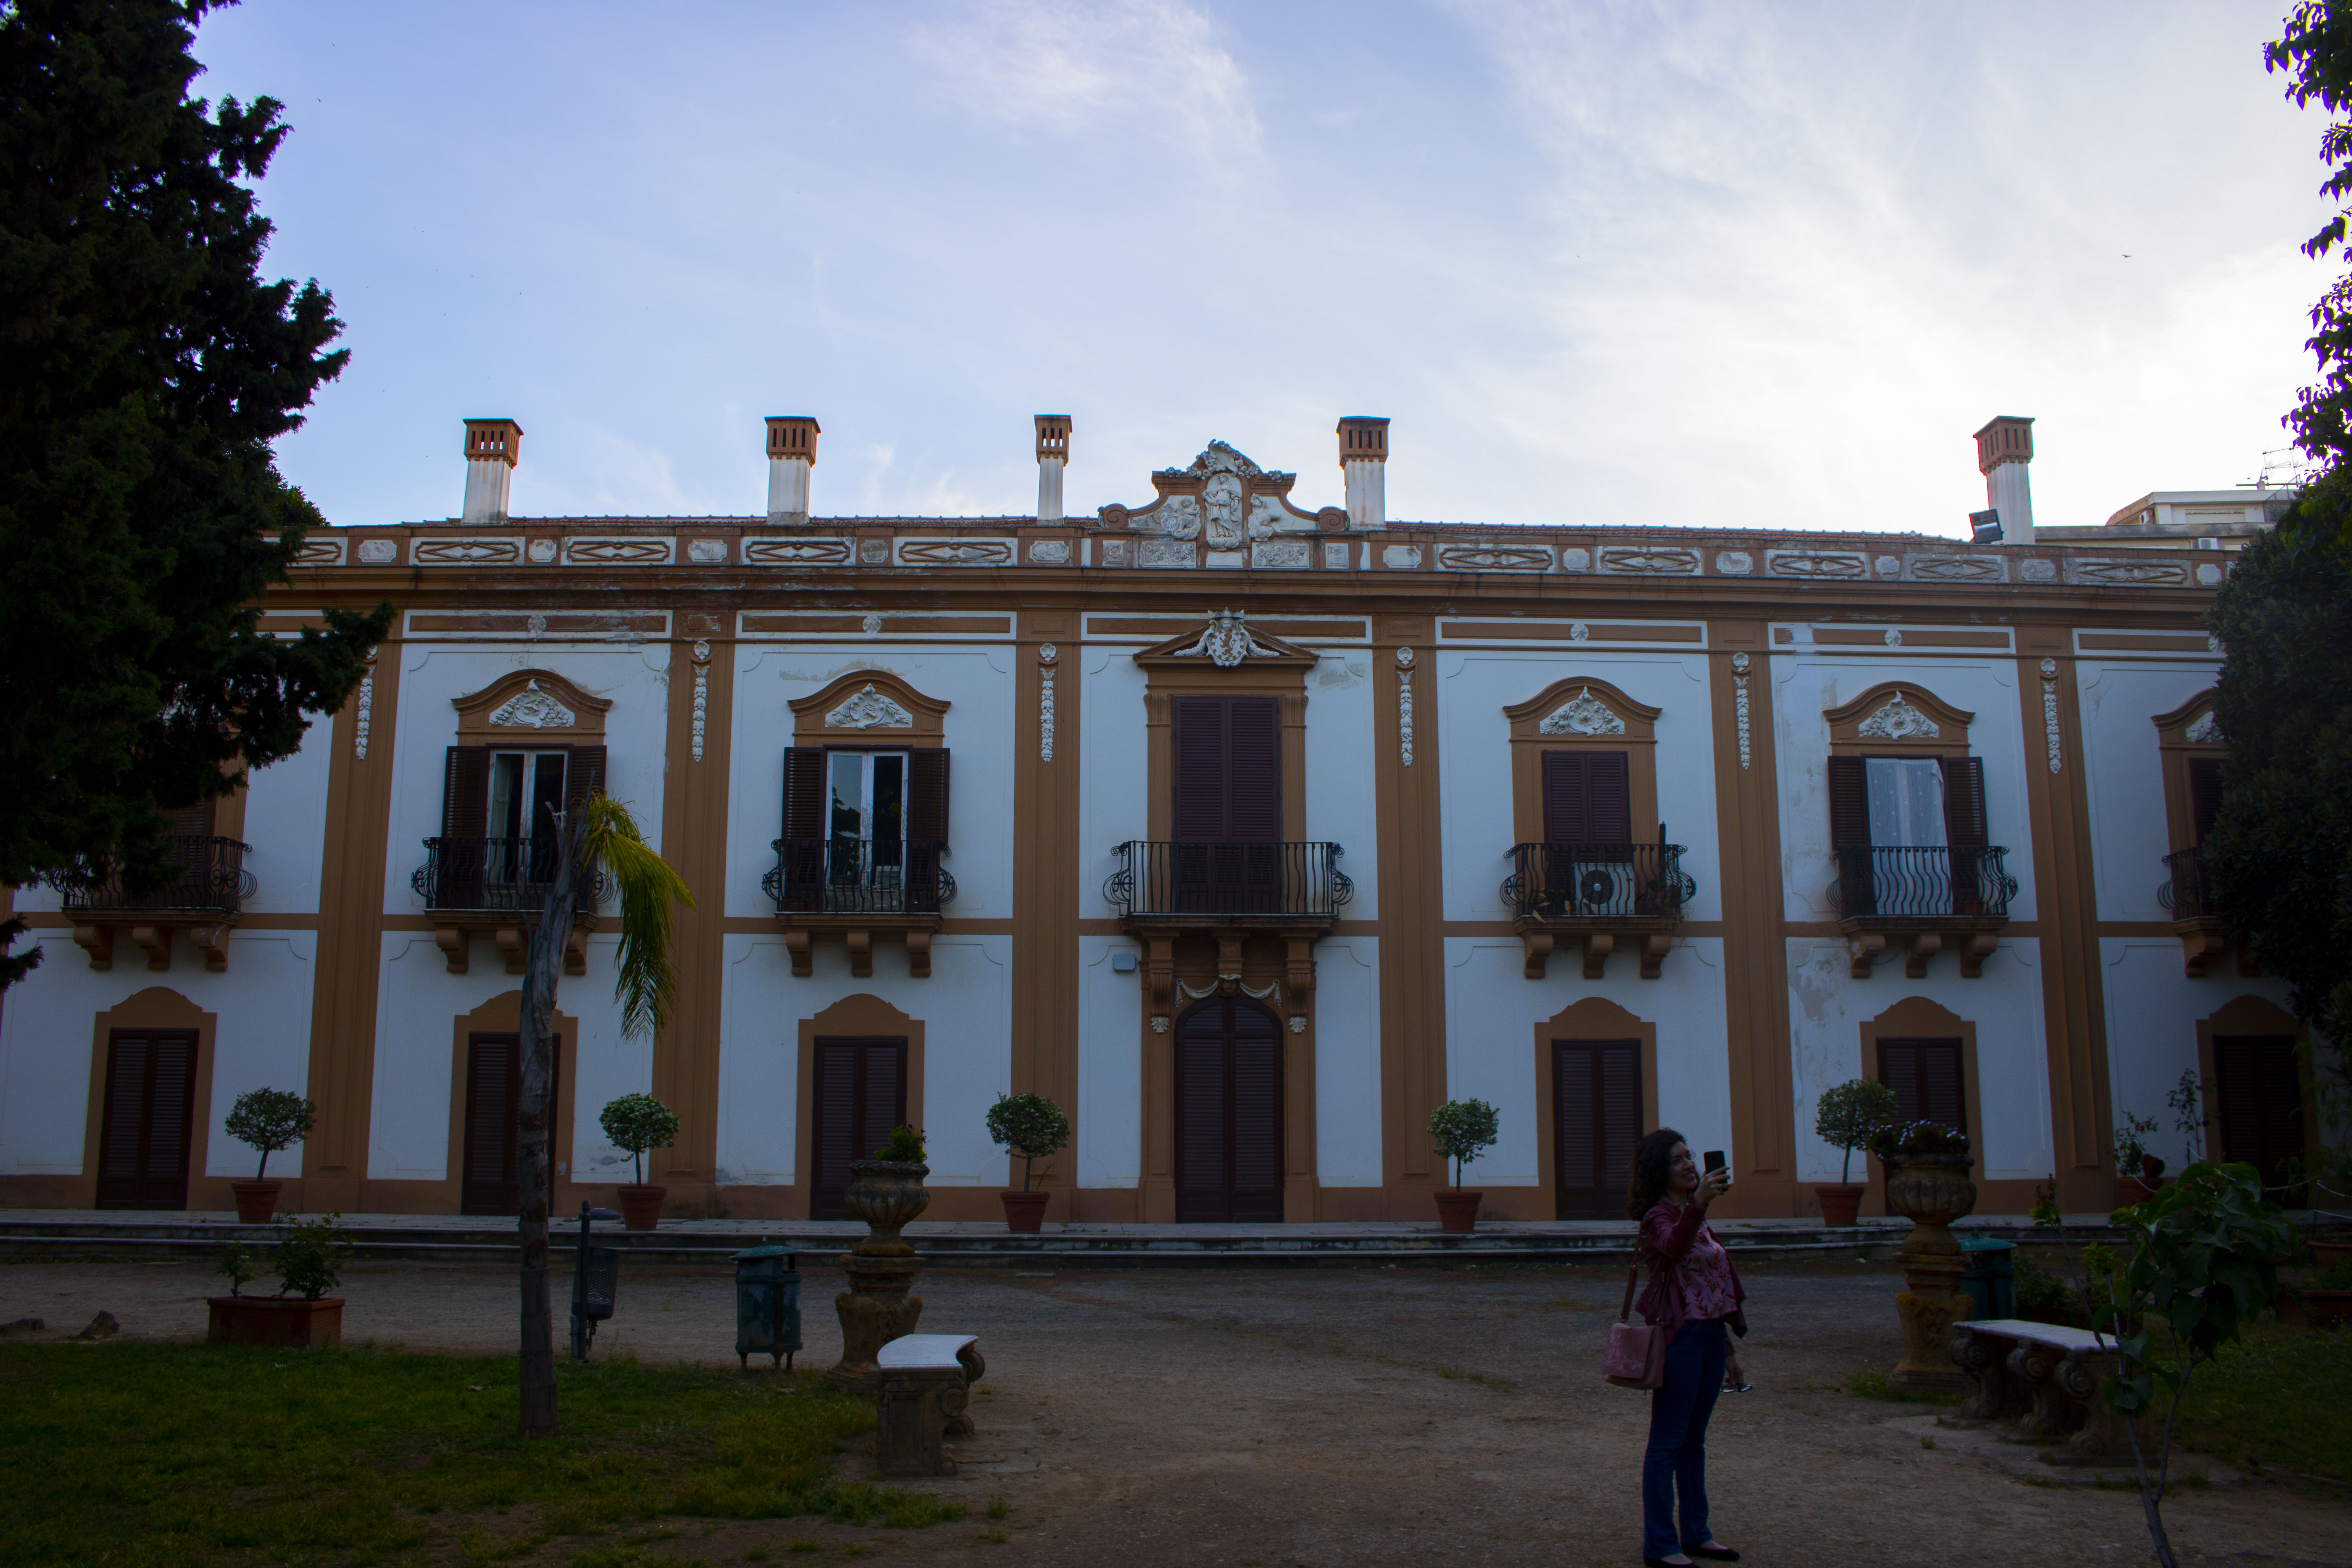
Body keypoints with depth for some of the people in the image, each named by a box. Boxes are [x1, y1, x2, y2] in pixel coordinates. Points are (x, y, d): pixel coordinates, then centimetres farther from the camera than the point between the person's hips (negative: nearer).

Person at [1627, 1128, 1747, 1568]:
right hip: (1680, 1335, -8)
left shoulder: (1695, 1217, 15)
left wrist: (1728, 1349, 21)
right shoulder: (1658, 1216, -12)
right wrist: (1698, 1204, -55)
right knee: (1668, 1442, -2)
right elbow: (1673, 1246, -38)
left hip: (1711, 1334, 9)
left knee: (1694, 1440, 17)